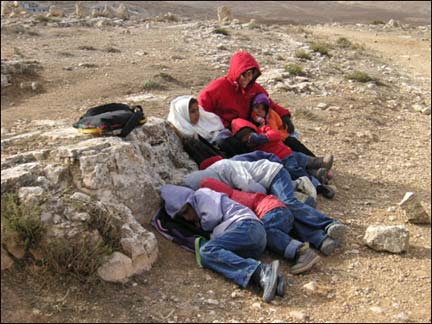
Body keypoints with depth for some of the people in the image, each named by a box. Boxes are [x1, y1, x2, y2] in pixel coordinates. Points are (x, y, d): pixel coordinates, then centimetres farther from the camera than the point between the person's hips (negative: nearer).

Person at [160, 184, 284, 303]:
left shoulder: (201, 194, 14)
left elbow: (213, 217, -2)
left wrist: (201, 225, 16)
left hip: (246, 226, -8)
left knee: (206, 251, -23)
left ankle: (261, 271, -41)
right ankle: (262, 277, -39)